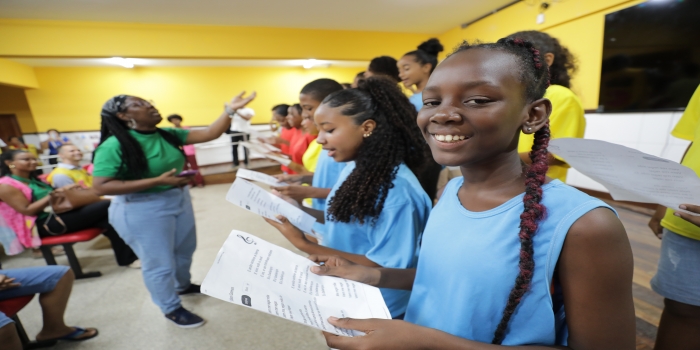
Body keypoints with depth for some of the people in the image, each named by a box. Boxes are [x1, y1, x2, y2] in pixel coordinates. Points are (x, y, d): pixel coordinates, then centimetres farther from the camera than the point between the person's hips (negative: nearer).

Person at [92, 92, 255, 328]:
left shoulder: (168, 134, -1)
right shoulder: (114, 146, -18)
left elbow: (209, 134, -7)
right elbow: (101, 186, -23)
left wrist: (231, 110, -17)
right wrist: (157, 181, -29)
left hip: (180, 199, 7)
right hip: (142, 210, -7)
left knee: (185, 250, 23)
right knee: (159, 263, 8)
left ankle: (183, 286, 51)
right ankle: (171, 309, 31)